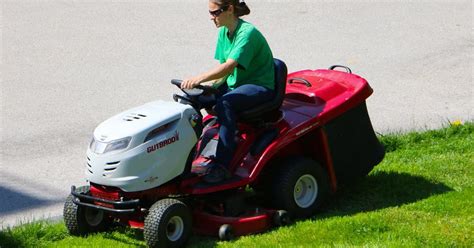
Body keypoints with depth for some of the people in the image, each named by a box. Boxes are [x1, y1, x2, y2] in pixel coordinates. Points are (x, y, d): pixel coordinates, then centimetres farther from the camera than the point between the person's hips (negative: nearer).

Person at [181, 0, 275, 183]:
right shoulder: (224, 32, 6)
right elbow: (224, 69, 7)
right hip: (235, 84, 9)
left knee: (225, 102, -34)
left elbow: (229, 66, -33)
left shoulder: (247, 33, -21)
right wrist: (211, 84, -13)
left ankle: (222, 165, -34)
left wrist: (200, 78, -44)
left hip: (260, 87, -8)